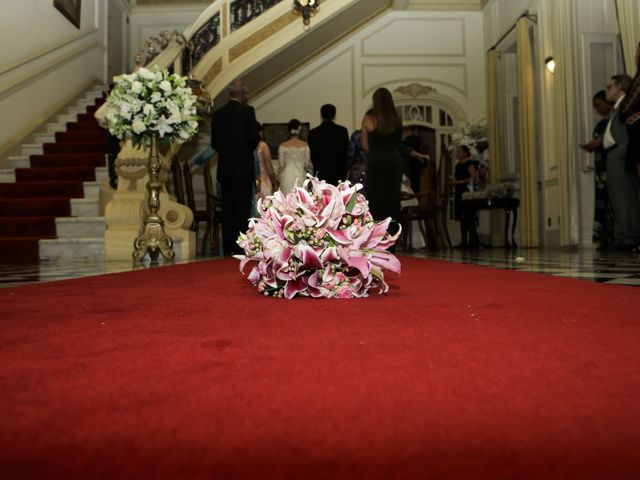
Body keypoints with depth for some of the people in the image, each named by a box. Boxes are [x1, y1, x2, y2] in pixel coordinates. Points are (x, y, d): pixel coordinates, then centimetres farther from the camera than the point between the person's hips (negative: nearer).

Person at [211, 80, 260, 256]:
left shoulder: (218, 114, 7)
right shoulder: (247, 111, -6)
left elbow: (214, 143, 7)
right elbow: (254, 138, -9)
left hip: (224, 169, 4)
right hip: (243, 168, -4)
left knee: (227, 210, 8)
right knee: (243, 209, -1)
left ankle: (227, 248, 10)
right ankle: (239, 248, -2)